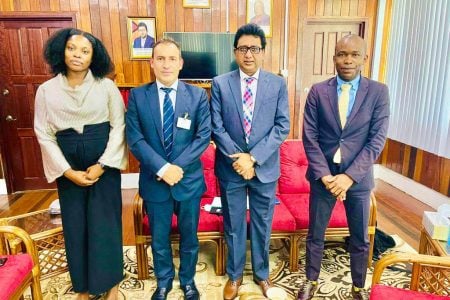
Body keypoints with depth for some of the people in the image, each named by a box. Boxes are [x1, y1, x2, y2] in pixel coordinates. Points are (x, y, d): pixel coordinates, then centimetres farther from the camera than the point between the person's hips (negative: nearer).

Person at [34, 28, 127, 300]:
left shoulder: (106, 86, -3)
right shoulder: (47, 90, 1)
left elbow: (119, 126, -4)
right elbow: (44, 134, 0)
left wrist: (102, 165, -12)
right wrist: (68, 171, -8)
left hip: (104, 162, -1)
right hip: (69, 167, 2)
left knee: (105, 223, 4)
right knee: (75, 225, 10)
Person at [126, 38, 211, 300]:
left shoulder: (198, 95, -4)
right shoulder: (137, 96, -3)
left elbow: (204, 136, -9)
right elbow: (135, 139, -9)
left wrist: (178, 166, -18)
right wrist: (162, 168, -20)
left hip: (189, 179, 0)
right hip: (154, 180, 1)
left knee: (189, 236, 17)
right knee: (159, 238, 18)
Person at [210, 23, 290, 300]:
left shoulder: (278, 84, -1)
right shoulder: (220, 84, -2)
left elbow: (282, 127, -7)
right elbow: (216, 127, -5)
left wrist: (254, 158, -16)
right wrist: (238, 158, -15)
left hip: (265, 167, 1)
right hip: (230, 168, 0)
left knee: (262, 225, 16)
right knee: (234, 226, 15)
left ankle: (262, 273, 39)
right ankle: (235, 275, 36)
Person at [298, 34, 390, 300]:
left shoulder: (378, 92, -4)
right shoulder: (318, 91, -3)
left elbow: (377, 140, -9)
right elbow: (310, 137, -5)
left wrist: (350, 176, -17)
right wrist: (324, 174, -14)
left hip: (358, 177, 0)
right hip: (323, 175, 0)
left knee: (360, 239, 16)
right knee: (315, 234, 14)